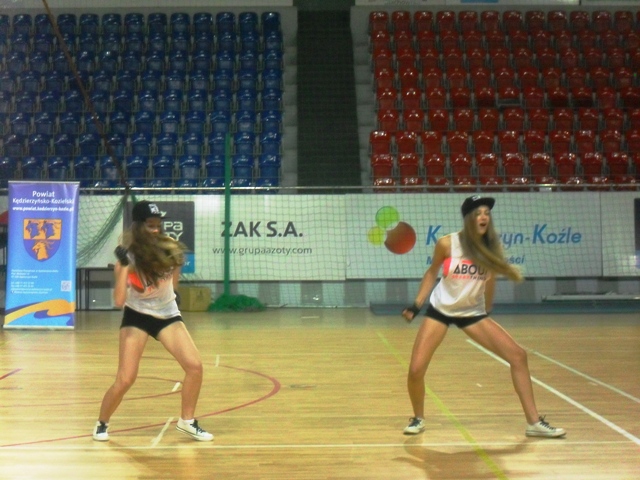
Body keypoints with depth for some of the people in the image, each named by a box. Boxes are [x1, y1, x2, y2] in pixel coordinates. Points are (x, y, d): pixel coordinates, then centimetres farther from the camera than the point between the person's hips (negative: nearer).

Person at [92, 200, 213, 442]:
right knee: (125, 379, -9)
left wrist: (177, 261, -2)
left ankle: (187, 421, 10)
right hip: (137, 316, -3)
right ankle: (101, 423, 17)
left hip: (168, 314, 3)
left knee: (195, 366, -10)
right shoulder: (128, 256, -19)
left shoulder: (169, 247, -10)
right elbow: (119, 301, -32)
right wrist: (124, 267, -39)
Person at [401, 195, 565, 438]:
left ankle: (534, 423, 2)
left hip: (473, 313, 2)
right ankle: (418, 418, 18)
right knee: (415, 370, -12)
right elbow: (432, 272, 1)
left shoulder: (492, 247, -9)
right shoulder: (447, 243, -15)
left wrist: (487, 312, 12)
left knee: (518, 356, -8)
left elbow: (490, 279, 7)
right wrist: (416, 304, -3)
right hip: (440, 310, -2)